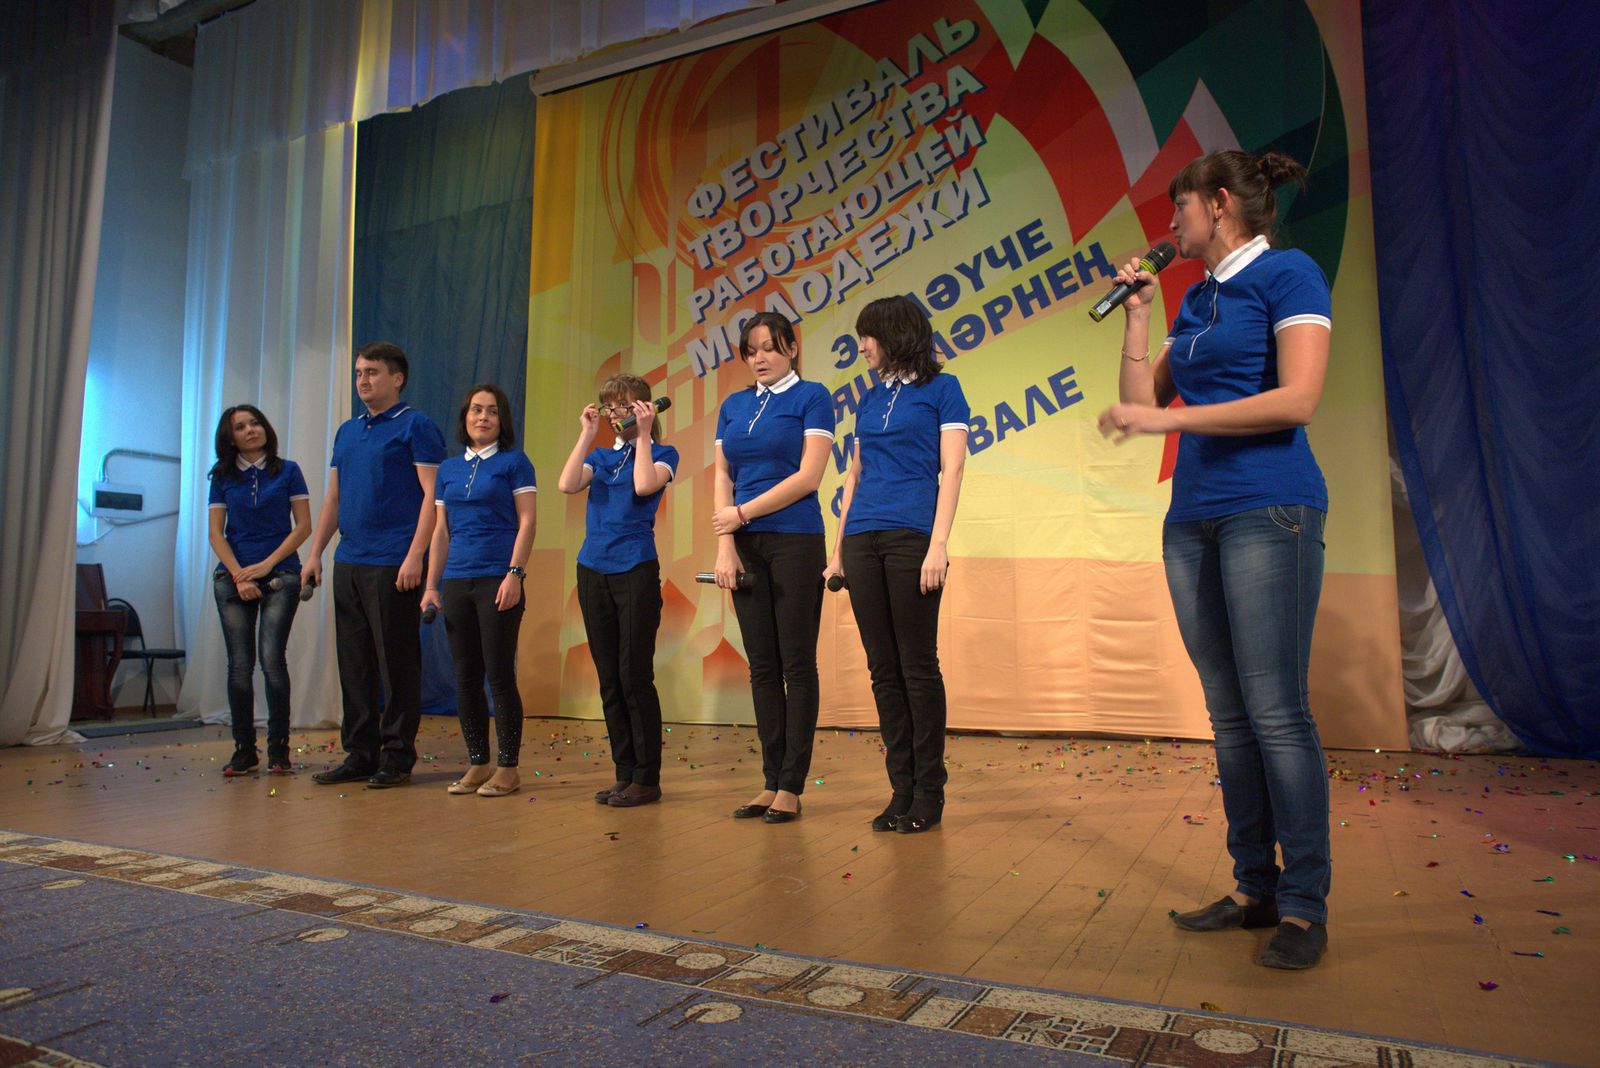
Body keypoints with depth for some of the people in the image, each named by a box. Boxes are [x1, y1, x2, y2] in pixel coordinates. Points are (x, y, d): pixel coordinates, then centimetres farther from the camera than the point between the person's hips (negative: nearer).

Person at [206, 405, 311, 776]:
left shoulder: (287, 471, 5)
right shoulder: (222, 477, 11)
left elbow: (303, 526, 1)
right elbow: (216, 533, 7)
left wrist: (267, 565, -7)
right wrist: (239, 575, -6)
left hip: (280, 575, -2)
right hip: (233, 578, 2)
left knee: (272, 658, -11)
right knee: (239, 663, 1)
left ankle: (278, 748, -2)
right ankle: (243, 748, 9)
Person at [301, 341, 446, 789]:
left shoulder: (415, 426, -4)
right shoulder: (347, 431, 18)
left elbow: (431, 495, -11)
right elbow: (333, 497, 21)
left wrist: (415, 555, -19)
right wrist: (315, 552, 14)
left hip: (392, 566, -7)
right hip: (348, 563, 7)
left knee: (397, 664, 0)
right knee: (354, 663, 11)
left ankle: (397, 756, 9)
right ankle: (359, 753, 20)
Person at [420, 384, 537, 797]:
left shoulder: (514, 462, 2)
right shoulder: (449, 469, 16)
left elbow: (527, 521, -5)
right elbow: (440, 531, 16)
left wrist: (514, 574, -15)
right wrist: (431, 585, 10)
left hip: (497, 580, -5)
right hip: (457, 583, 5)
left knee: (500, 674, -3)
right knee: (465, 677, 8)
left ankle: (507, 768, 6)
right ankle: (477, 764, 18)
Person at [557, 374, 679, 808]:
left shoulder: (662, 453, 3)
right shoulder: (601, 455, 16)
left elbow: (644, 484, -19)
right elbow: (567, 484, -3)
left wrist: (643, 434, -9)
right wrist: (587, 434, 0)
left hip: (636, 570, -5)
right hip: (593, 571, 6)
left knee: (635, 676, -5)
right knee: (609, 678, 8)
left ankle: (647, 778, 5)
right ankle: (624, 773, 17)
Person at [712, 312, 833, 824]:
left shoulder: (811, 397, -1)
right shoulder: (733, 406, 14)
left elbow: (809, 477, -11)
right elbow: (723, 480, 9)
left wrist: (741, 514, -9)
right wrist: (725, 545, -3)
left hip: (795, 542, -5)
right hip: (747, 547, 5)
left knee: (797, 664, -1)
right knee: (762, 666, 7)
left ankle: (791, 787, 6)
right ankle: (771, 782, 15)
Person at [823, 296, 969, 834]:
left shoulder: (940, 389, 3)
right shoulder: (870, 399, 19)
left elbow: (951, 470, -5)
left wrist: (938, 545, -15)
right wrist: (839, 547, 13)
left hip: (911, 537, -6)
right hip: (862, 539, 6)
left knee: (918, 666, -3)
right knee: (883, 668, 6)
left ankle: (929, 794, 8)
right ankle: (901, 789, 14)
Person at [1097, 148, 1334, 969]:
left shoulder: (1288, 274, -2)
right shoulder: (1195, 299, 19)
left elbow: (1296, 400, -15)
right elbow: (1142, 402, 17)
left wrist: (1170, 417, -15)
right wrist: (1135, 313, 14)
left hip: (1267, 512, -7)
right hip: (1193, 519, 7)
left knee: (1275, 710, -8)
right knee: (1229, 713, 8)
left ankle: (1305, 905, 4)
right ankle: (1254, 888, 17)